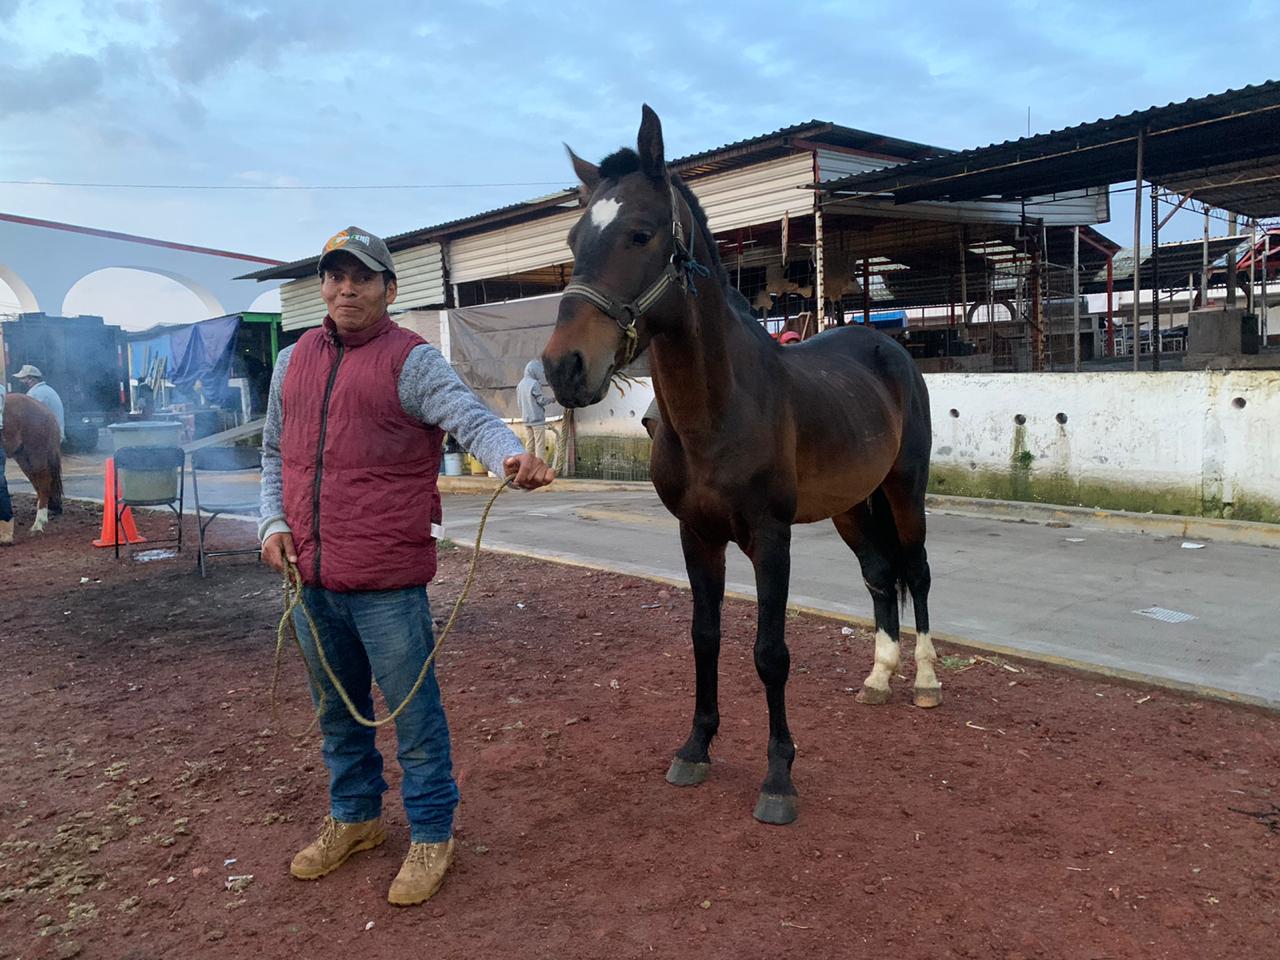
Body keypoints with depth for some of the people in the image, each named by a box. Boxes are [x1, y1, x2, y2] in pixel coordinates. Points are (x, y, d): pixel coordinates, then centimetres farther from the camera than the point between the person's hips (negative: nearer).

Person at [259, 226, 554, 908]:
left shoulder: (411, 361, -8)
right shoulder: (293, 361, 11)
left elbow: (468, 416, -25)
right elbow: (274, 452, 19)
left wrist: (509, 455, -46)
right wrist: (274, 522, 4)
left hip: (385, 581, -6)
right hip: (309, 576, 7)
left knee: (412, 708, 5)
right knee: (336, 708, 22)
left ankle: (431, 833, 25)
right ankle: (354, 814, 43)